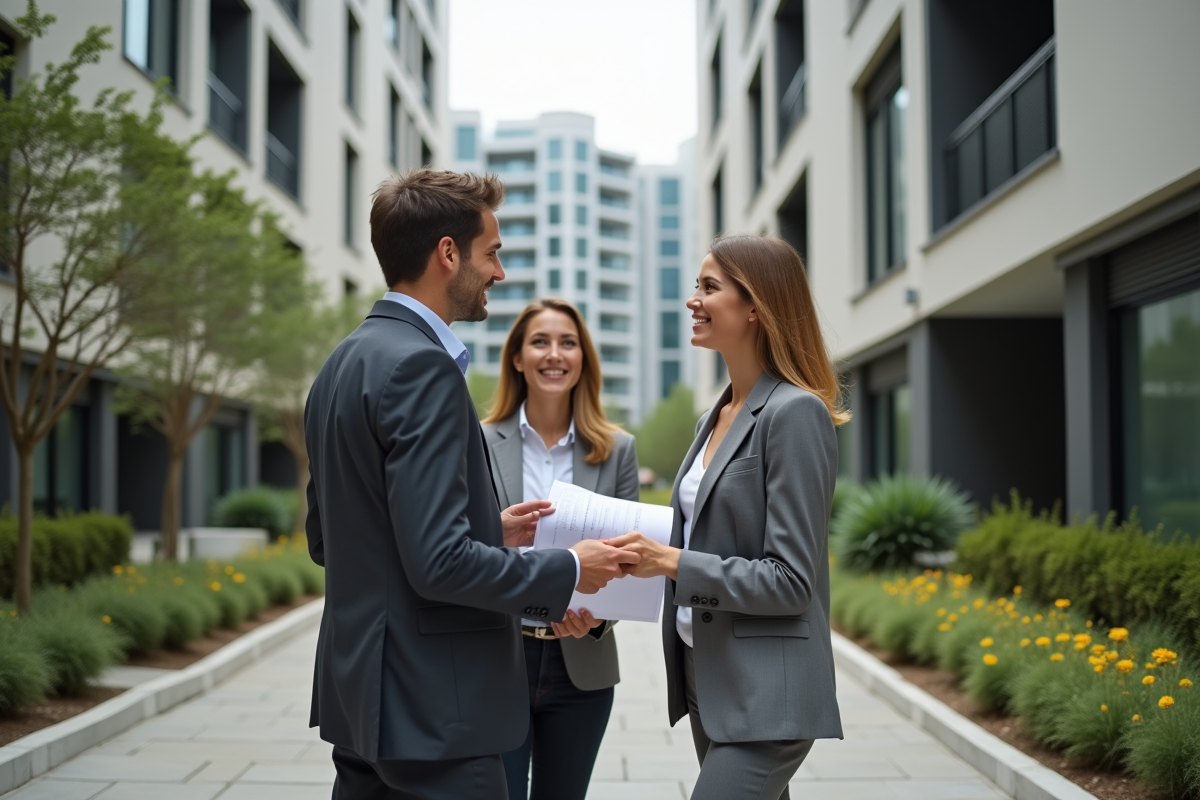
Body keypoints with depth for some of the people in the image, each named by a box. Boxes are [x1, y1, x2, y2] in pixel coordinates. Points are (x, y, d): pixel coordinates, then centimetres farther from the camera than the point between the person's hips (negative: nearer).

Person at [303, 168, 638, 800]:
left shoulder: (344, 362, 11)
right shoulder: (422, 366, -18)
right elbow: (438, 561, -24)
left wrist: (490, 529, 15)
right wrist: (568, 571, -9)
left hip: (359, 692, 10)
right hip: (433, 709, -9)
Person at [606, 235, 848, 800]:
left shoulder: (794, 412, -14)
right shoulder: (718, 416, 12)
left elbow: (790, 581, -17)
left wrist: (675, 562, -18)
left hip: (764, 697, -9)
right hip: (708, 683, 9)